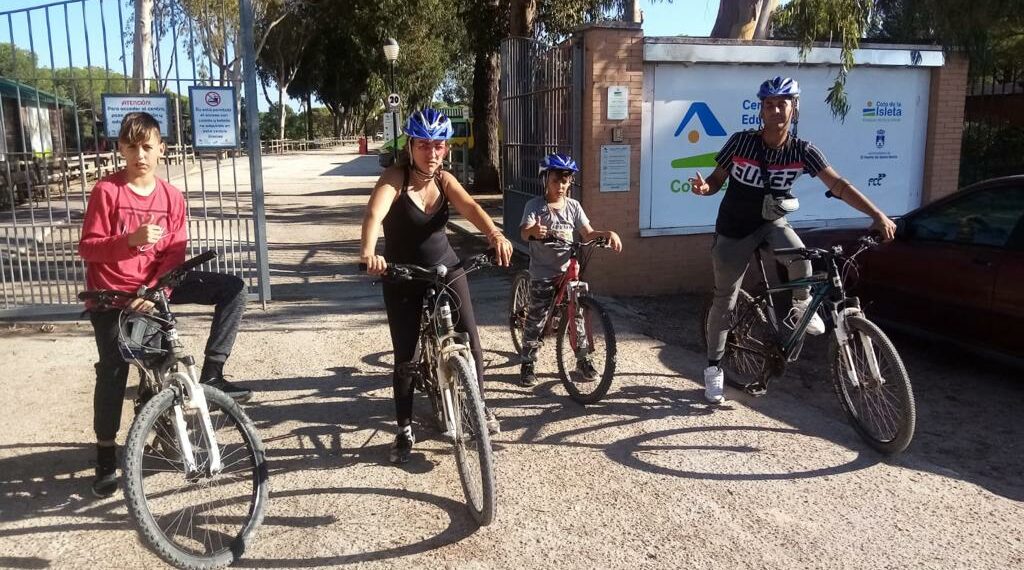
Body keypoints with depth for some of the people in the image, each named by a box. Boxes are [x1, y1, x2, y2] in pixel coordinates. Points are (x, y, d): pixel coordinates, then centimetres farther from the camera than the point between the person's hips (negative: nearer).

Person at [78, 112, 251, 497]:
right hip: (111, 293, -3)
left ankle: (211, 375, -6)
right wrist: (130, 240, -30)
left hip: (154, 287, 3)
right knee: (112, 372, -3)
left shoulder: (172, 197, -3)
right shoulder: (106, 191, -12)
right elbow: (87, 248, -13)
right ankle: (106, 456, 18)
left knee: (233, 288, -11)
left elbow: (175, 254, -6)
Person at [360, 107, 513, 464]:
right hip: (402, 279, -3)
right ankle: (405, 431, 19)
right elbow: (374, 213, -36)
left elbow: (470, 208, -23)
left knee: (470, 340, 0)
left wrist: (495, 234, -44)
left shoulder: (445, 180, -5)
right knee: (405, 356, 2)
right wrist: (369, 252, -57)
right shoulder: (395, 177, -18)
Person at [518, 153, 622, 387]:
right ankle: (527, 364, 11)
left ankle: (583, 359, 21)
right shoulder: (535, 205, -7)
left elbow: (587, 233, 3)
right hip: (543, 273, -3)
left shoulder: (573, 206, 6)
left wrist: (608, 233, -16)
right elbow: (524, 232, -21)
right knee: (535, 319, -1)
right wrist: (533, 231, -45)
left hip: (568, 270, 3)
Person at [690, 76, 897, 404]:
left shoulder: (802, 151, -13)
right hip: (734, 229, -1)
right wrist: (704, 188, -29)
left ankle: (801, 307, 2)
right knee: (725, 300, 3)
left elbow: (838, 185, -18)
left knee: (800, 256, -31)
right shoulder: (741, 142, -15)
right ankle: (714, 367, 20)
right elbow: (717, 179, -5)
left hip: (772, 222, 1)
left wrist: (877, 215, -27)